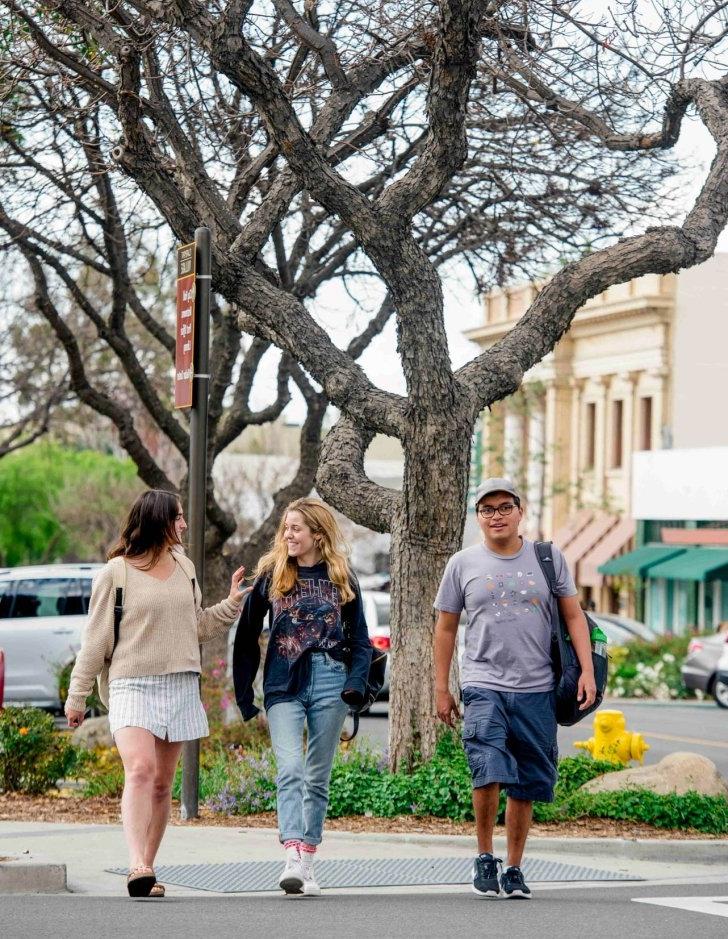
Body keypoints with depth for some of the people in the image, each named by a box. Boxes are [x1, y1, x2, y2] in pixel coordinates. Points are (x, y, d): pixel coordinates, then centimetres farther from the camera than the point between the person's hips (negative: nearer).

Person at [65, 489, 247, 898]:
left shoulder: (184, 567, 14)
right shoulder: (116, 573, -2)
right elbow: (96, 639, 1)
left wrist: (232, 604, 10)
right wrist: (77, 695, 2)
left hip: (180, 687, 5)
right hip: (132, 685, -5)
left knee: (162, 783, 5)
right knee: (140, 771, -22)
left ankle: (148, 870, 11)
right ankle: (137, 867, -31)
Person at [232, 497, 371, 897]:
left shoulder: (341, 579, 8)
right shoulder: (270, 575, 6)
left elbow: (360, 639, 10)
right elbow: (247, 636, 10)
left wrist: (356, 683, -6)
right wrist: (244, 693, 6)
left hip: (329, 684, 1)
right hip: (283, 684, -1)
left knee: (318, 777, 6)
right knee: (290, 769, -18)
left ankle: (307, 864, 13)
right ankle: (293, 858, -27)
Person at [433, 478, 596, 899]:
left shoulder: (548, 559, 7)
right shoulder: (463, 564, 6)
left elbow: (574, 616, 11)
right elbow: (446, 628, 12)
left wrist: (587, 670, 0)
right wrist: (441, 688, 10)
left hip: (537, 690, 2)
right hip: (484, 686, -1)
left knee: (526, 786, 5)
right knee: (489, 769, -21)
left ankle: (514, 869, 18)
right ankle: (485, 857, -3)